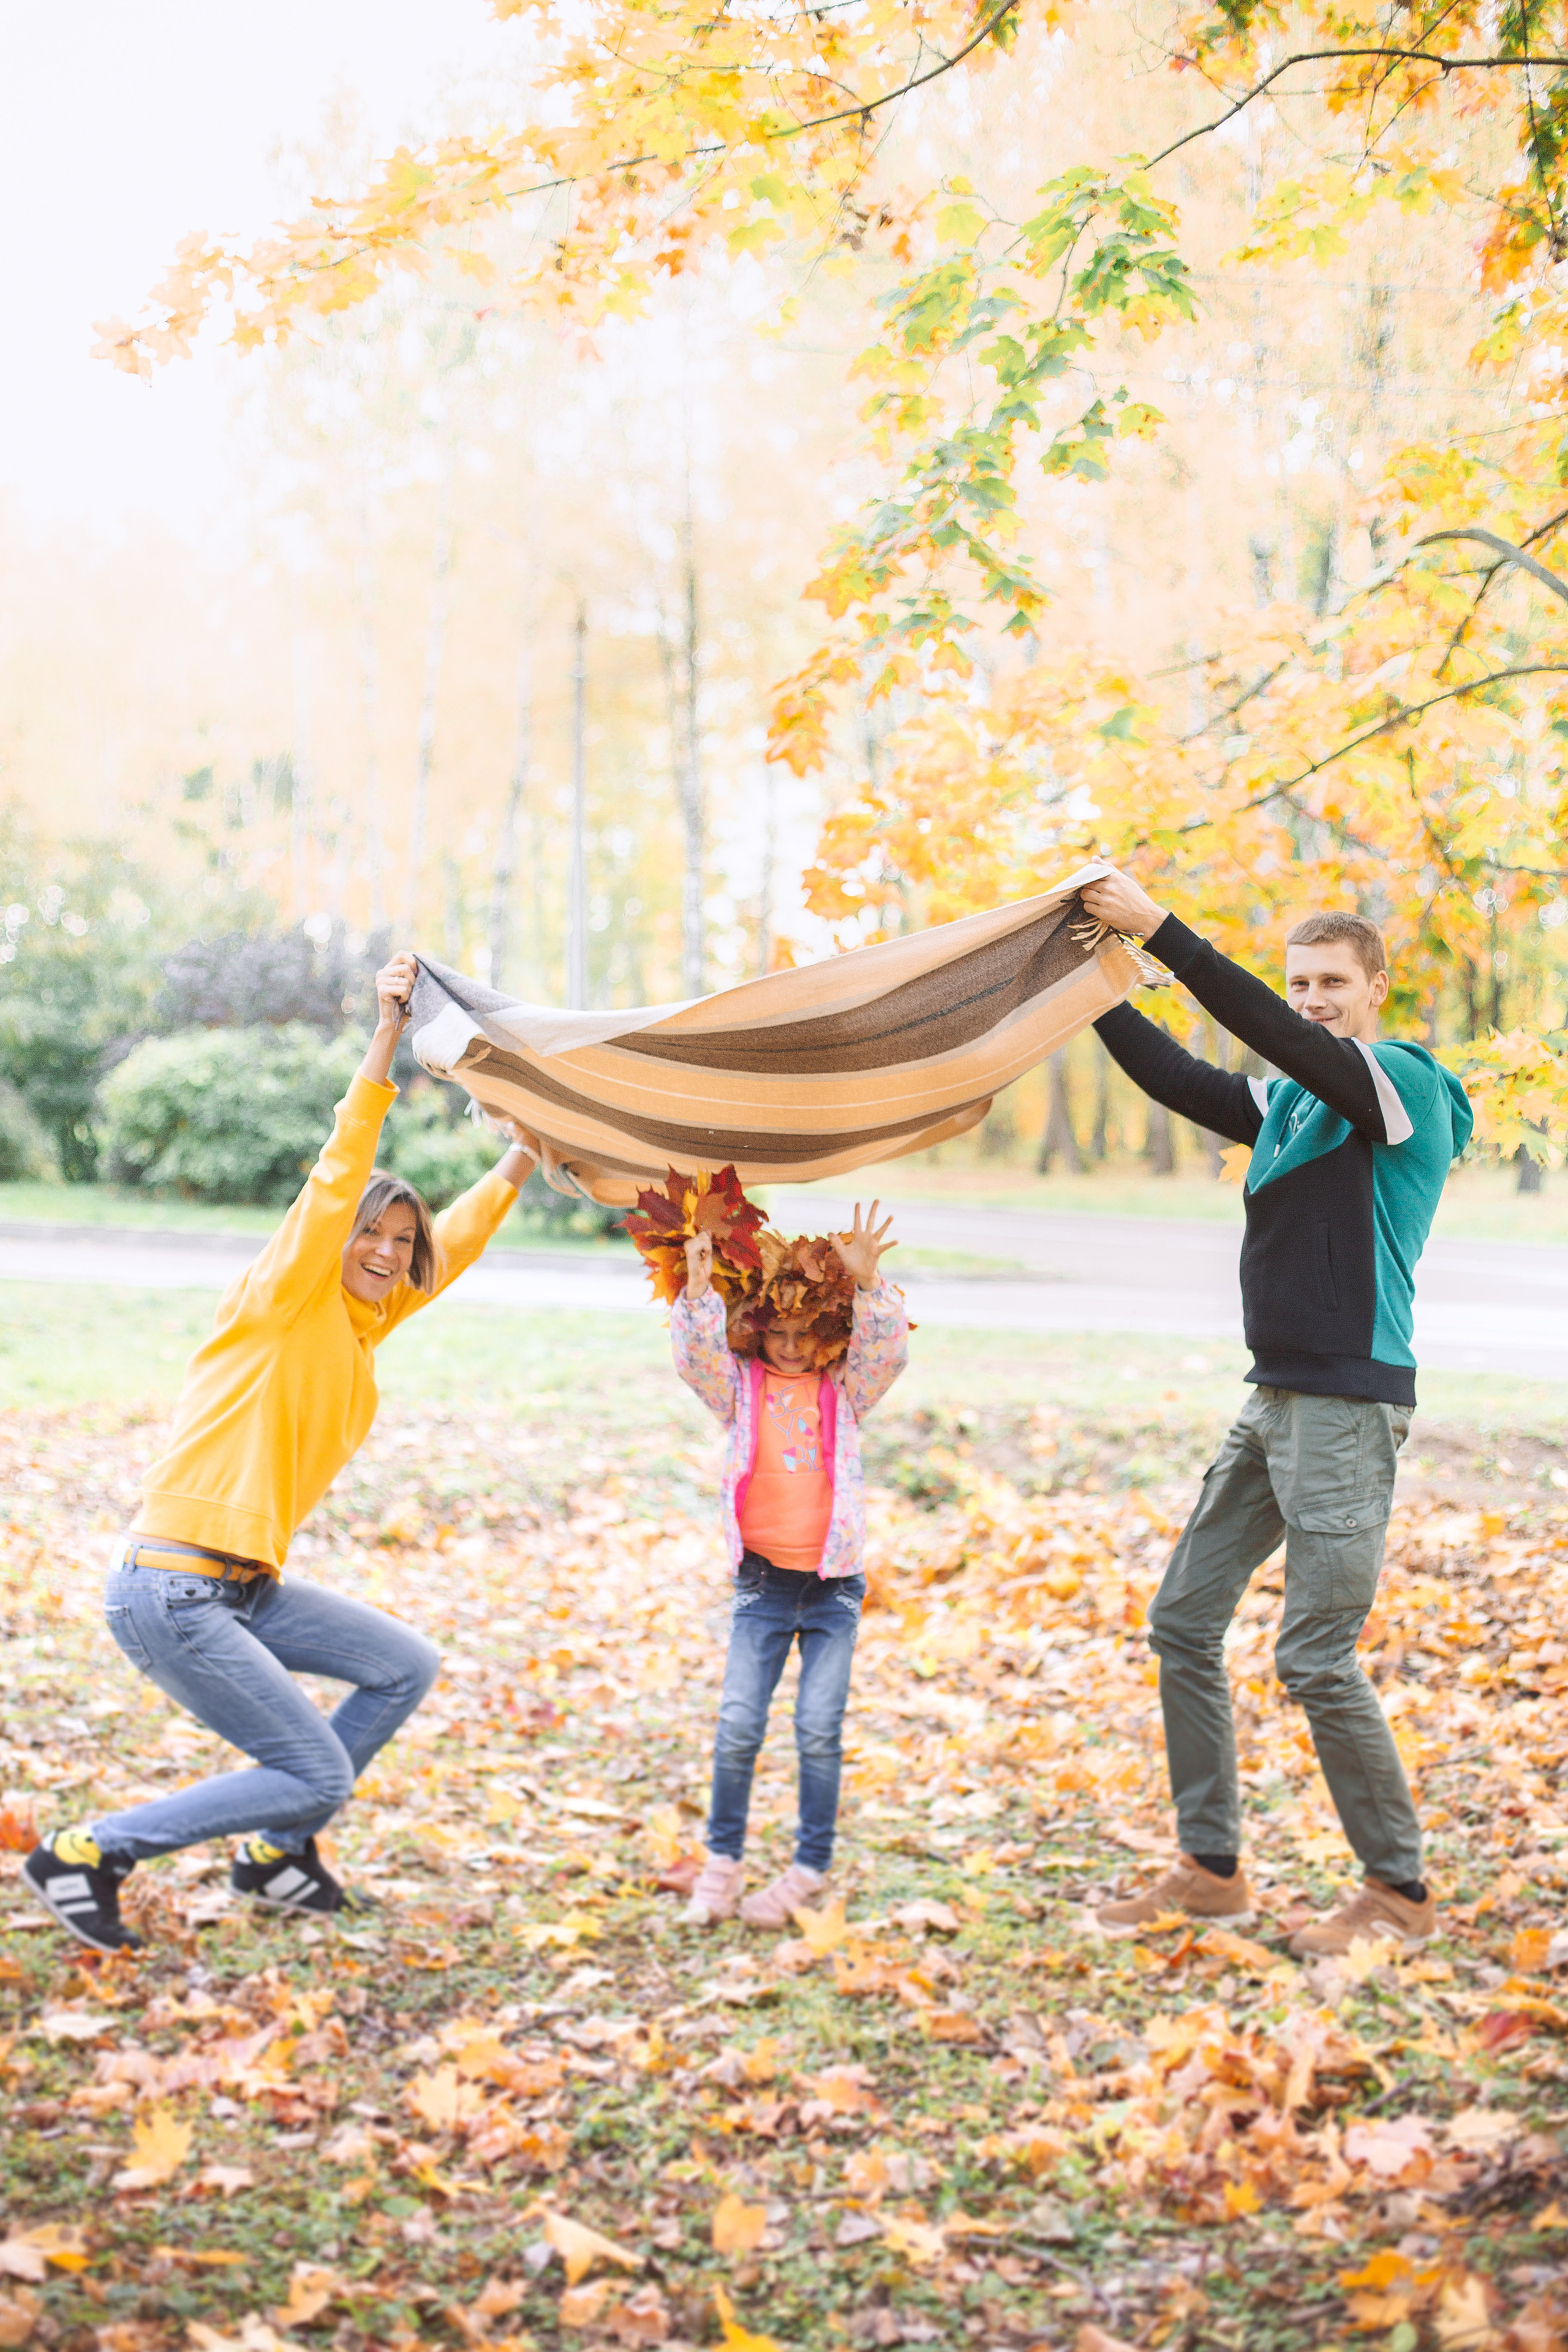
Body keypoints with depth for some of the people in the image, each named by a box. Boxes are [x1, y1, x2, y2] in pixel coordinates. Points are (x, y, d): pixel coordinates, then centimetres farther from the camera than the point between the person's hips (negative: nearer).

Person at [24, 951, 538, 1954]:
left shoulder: (366, 1322, 12)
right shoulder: (283, 1303, -9)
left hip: (244, 1588, 9)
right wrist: (387, 1039, -24)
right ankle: (87, 1853, 2)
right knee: (316, 1776, -7)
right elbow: (337, 1180, -20)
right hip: (170, 1593, -9)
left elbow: (454, 1240, 23)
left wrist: (528, 1153, 23)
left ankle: (276, 1852, 21)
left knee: (407, 1667, 12)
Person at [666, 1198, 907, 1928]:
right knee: (737, 1725, -4)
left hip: (834, 1583, 0)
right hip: (763, 1580, 0)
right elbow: (697, 1358, -14)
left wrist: (869, 1284, -26)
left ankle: (811, 1868, 15)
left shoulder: (845, 1389, 5)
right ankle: (723, 1859, 13)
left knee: (819, 1731, 1)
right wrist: (698, 1290, -30)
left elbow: (888, 1352, -11)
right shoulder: (741, 1385, 4)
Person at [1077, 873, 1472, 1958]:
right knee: (1185, 1622, 9)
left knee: (1318, 1658, -8)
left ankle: (1402, 1891, 8)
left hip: (1351, 1404, -9)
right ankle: (1212, 1870, 19)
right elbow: (1181, 1078, 9)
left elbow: (1284, 1040, -23)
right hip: (1278, 1401, 9)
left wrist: (1162, 930, -26)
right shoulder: (1289, 1103, 16)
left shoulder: (1406, 1085, -9)